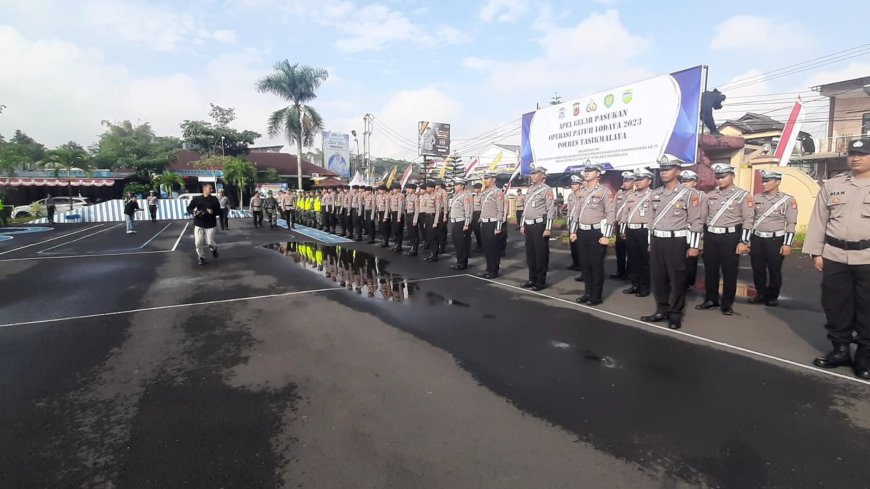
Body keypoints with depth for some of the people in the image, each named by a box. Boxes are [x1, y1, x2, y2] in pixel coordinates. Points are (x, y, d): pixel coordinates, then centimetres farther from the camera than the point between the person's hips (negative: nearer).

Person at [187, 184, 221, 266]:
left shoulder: (214, 199, 1)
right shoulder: (196, 199, 1)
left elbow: (219, 212, 3)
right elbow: (189, 209, 6)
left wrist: (213, 212, -18)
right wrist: (195, 212, -15)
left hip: (210, 225, -1)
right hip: (198, 224, 1)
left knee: (209, 243, -2)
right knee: (198, 243, -1)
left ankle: (214, 249, 34)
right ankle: (201, 257, 19)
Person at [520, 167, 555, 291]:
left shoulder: (547, 190, -8)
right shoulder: (529, 190, 16)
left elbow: (551, 210, -13)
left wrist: (547, 228, -18)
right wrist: (523, 225, 17)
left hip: (539, 225, -8)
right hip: (528, 225, 8)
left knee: (541, 253, 0)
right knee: (530, 253, 12)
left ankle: (541, 281, 9)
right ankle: (532, 279, 24)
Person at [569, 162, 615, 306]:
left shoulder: (605, 191, -7)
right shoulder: (581, 192, 12)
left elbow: (610, 214, -12)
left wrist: (606, 236, -17)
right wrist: (573, 231, 11)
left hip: (597, 232, -6)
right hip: (582, 232, 6)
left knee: (597, 265, 1)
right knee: (584, 264, 11)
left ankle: (597, 295, 11)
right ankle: (588, 292, 23)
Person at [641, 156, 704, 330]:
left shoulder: (688, 194, -5)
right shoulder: (655, 194, 11)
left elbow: (696, 221, -6)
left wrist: (694, 246, -10)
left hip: (676, 241, -5)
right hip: (657, 241, 5)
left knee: (676, 279, 2)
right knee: (657, 277, 9)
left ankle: (675, 314, 14)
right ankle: (662, 310, 22)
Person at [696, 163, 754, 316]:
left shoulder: (743, 195, -3)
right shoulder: (710, 195, 10)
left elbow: (748, 220, -6)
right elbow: (703, 216, 14)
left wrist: (743, 242, -12)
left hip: (730, 237, -4)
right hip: (710, 236, 4)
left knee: (729, 272, 3)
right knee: (710, 270, 9)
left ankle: (727, 304, 14)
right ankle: (711, 300, 23)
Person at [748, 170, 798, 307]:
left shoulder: (788, 200, -4)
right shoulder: (756, 198, 6)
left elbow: (791, 224, -6)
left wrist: (787, 244, -11)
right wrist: (747, 240, 8)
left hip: (776, 240, -3)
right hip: (757, 239, 3)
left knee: (774, 270, 7)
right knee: (757, 269, 8)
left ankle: (772, 296, 21)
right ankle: (761, 294, 23)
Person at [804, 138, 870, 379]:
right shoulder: (831, 185, 8)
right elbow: (818, 220, 8)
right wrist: (816, 252, 4)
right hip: (834, 256, 2)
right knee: (835, 306, 9)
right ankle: (840, 349, 24)